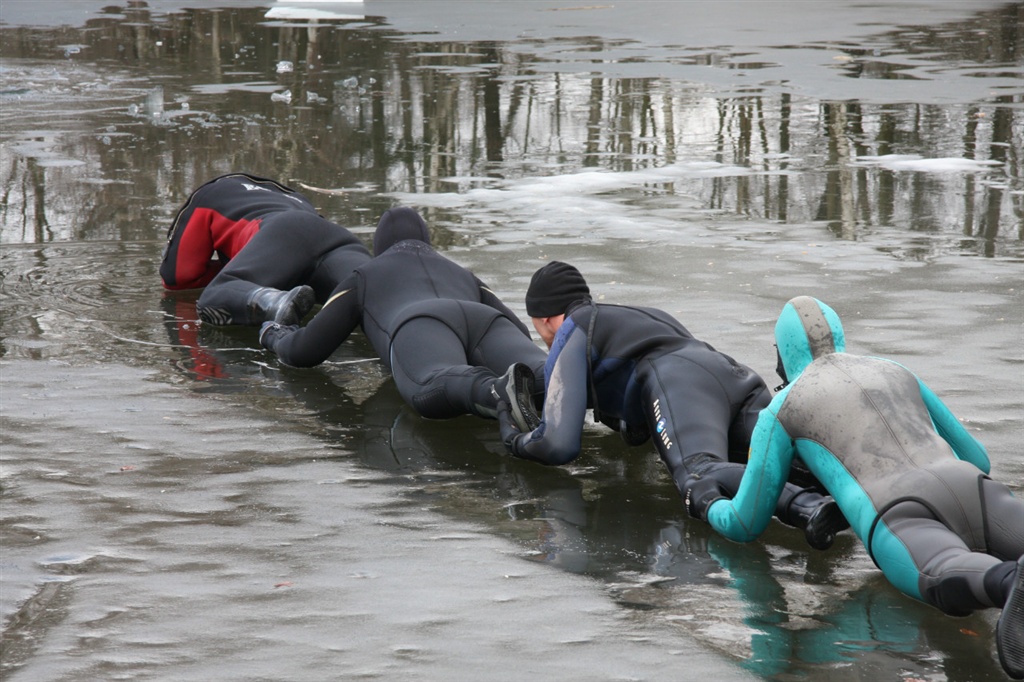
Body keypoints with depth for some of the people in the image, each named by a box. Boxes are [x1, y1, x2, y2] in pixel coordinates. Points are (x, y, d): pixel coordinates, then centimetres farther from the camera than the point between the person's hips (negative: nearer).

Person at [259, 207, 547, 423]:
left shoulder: (364, 276, 38)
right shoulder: (463, 275, 47)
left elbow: (305, 351, 34)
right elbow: (521, 334, 43)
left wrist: (275, 337, 59)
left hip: (421, 326, -3)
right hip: (487, 323, 3)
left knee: (436, 392, -37)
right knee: (544, 373, -29)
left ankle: (499, 392, -73)